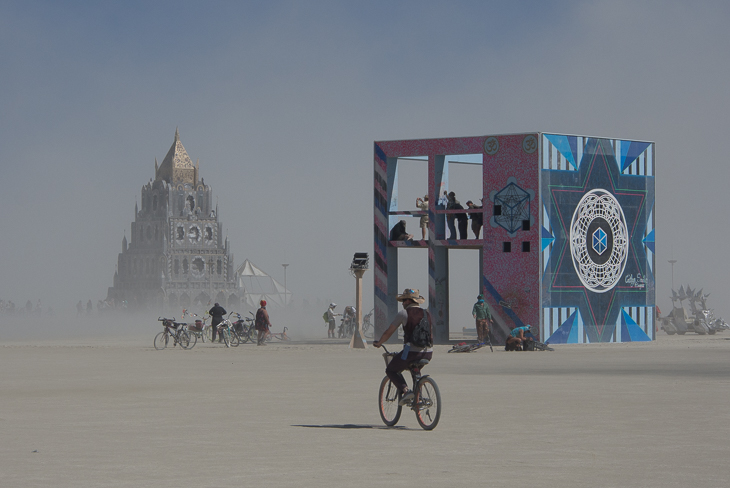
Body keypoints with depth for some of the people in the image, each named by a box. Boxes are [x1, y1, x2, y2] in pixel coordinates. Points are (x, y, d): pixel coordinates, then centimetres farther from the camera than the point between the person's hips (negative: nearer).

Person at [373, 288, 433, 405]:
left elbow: (389, 332, 3)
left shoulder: (404, 313, -3)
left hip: (411, 351, -6)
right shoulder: (427, 314, 15)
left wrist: (378, 343, 19)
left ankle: (405, 391, -9)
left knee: (390, 370, 14)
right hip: (428, 353, 6)